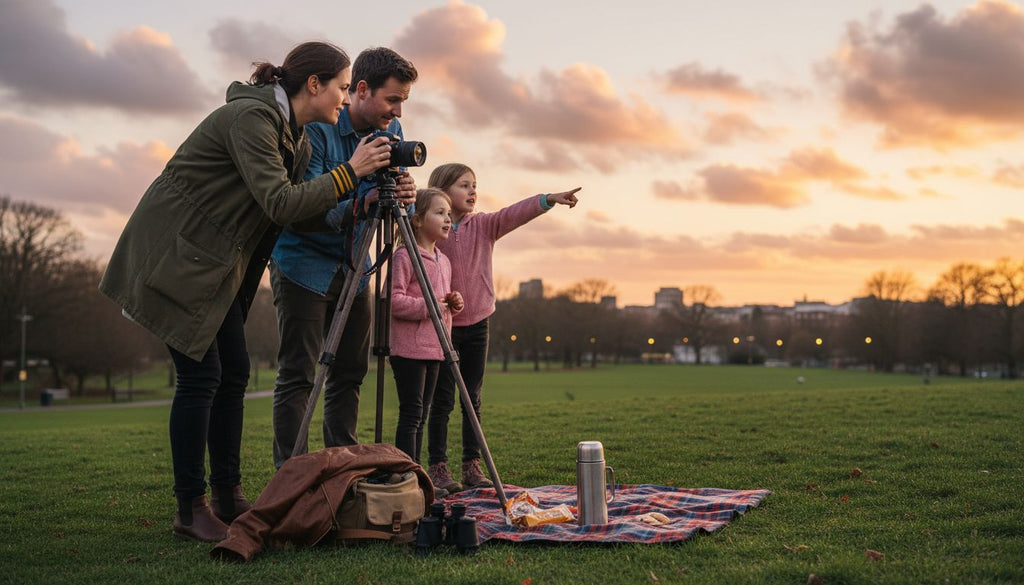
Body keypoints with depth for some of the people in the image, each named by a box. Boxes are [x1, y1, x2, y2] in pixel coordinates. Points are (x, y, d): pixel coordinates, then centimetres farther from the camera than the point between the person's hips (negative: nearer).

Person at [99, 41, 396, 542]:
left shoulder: (296, 136, 8)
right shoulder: (250, 117, -21)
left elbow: (305, 210, 5)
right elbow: (280, 204, -29)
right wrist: (349, 171, -25)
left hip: (213, 264, 9)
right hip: (172, 256, -9)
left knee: (232, 372, 7)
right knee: (200, 375, -9)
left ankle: (227, 497, 15)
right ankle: (190, 510, 0)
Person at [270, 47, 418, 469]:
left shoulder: (391, 131, 1)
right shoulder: (316, 129, -19)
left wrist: (405, 196, -25)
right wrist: (362, 202, -41)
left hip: (352, 266, 6)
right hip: (304, 263, -6)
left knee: (350, 373, 8)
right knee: (297, 376, -7)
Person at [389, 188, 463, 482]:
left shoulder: (444, 261, 17)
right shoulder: (403, 256, -10)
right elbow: (394, 300, -16)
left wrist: (454, 302, 6)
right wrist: (427, 306, -21)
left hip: (434, 349, 8)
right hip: (408, 348, -8)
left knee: (421, 415, 11)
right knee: (411, 414, -8)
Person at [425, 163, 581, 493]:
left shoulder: (483, 226, 3)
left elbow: (515, 214, -12)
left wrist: (548, 200, -27)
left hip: (477, 323, 4)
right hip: (442, 325, -4)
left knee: (473, 400, 9)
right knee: (442, 400, -1)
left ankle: (472, 466, 16)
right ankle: (437, 467, 7)